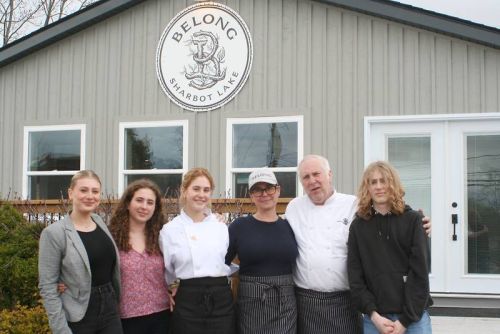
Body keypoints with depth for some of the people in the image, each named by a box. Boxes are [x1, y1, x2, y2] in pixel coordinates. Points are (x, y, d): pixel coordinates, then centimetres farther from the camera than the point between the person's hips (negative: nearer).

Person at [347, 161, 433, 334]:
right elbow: (355, 276, 1)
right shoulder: (358, 226, 4)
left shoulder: (412, 220, 0)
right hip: (374, 319, 1)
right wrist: (373, 314, -10)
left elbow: (419, 272, -5)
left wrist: (405, 320, -11)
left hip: (414, 316, -1)